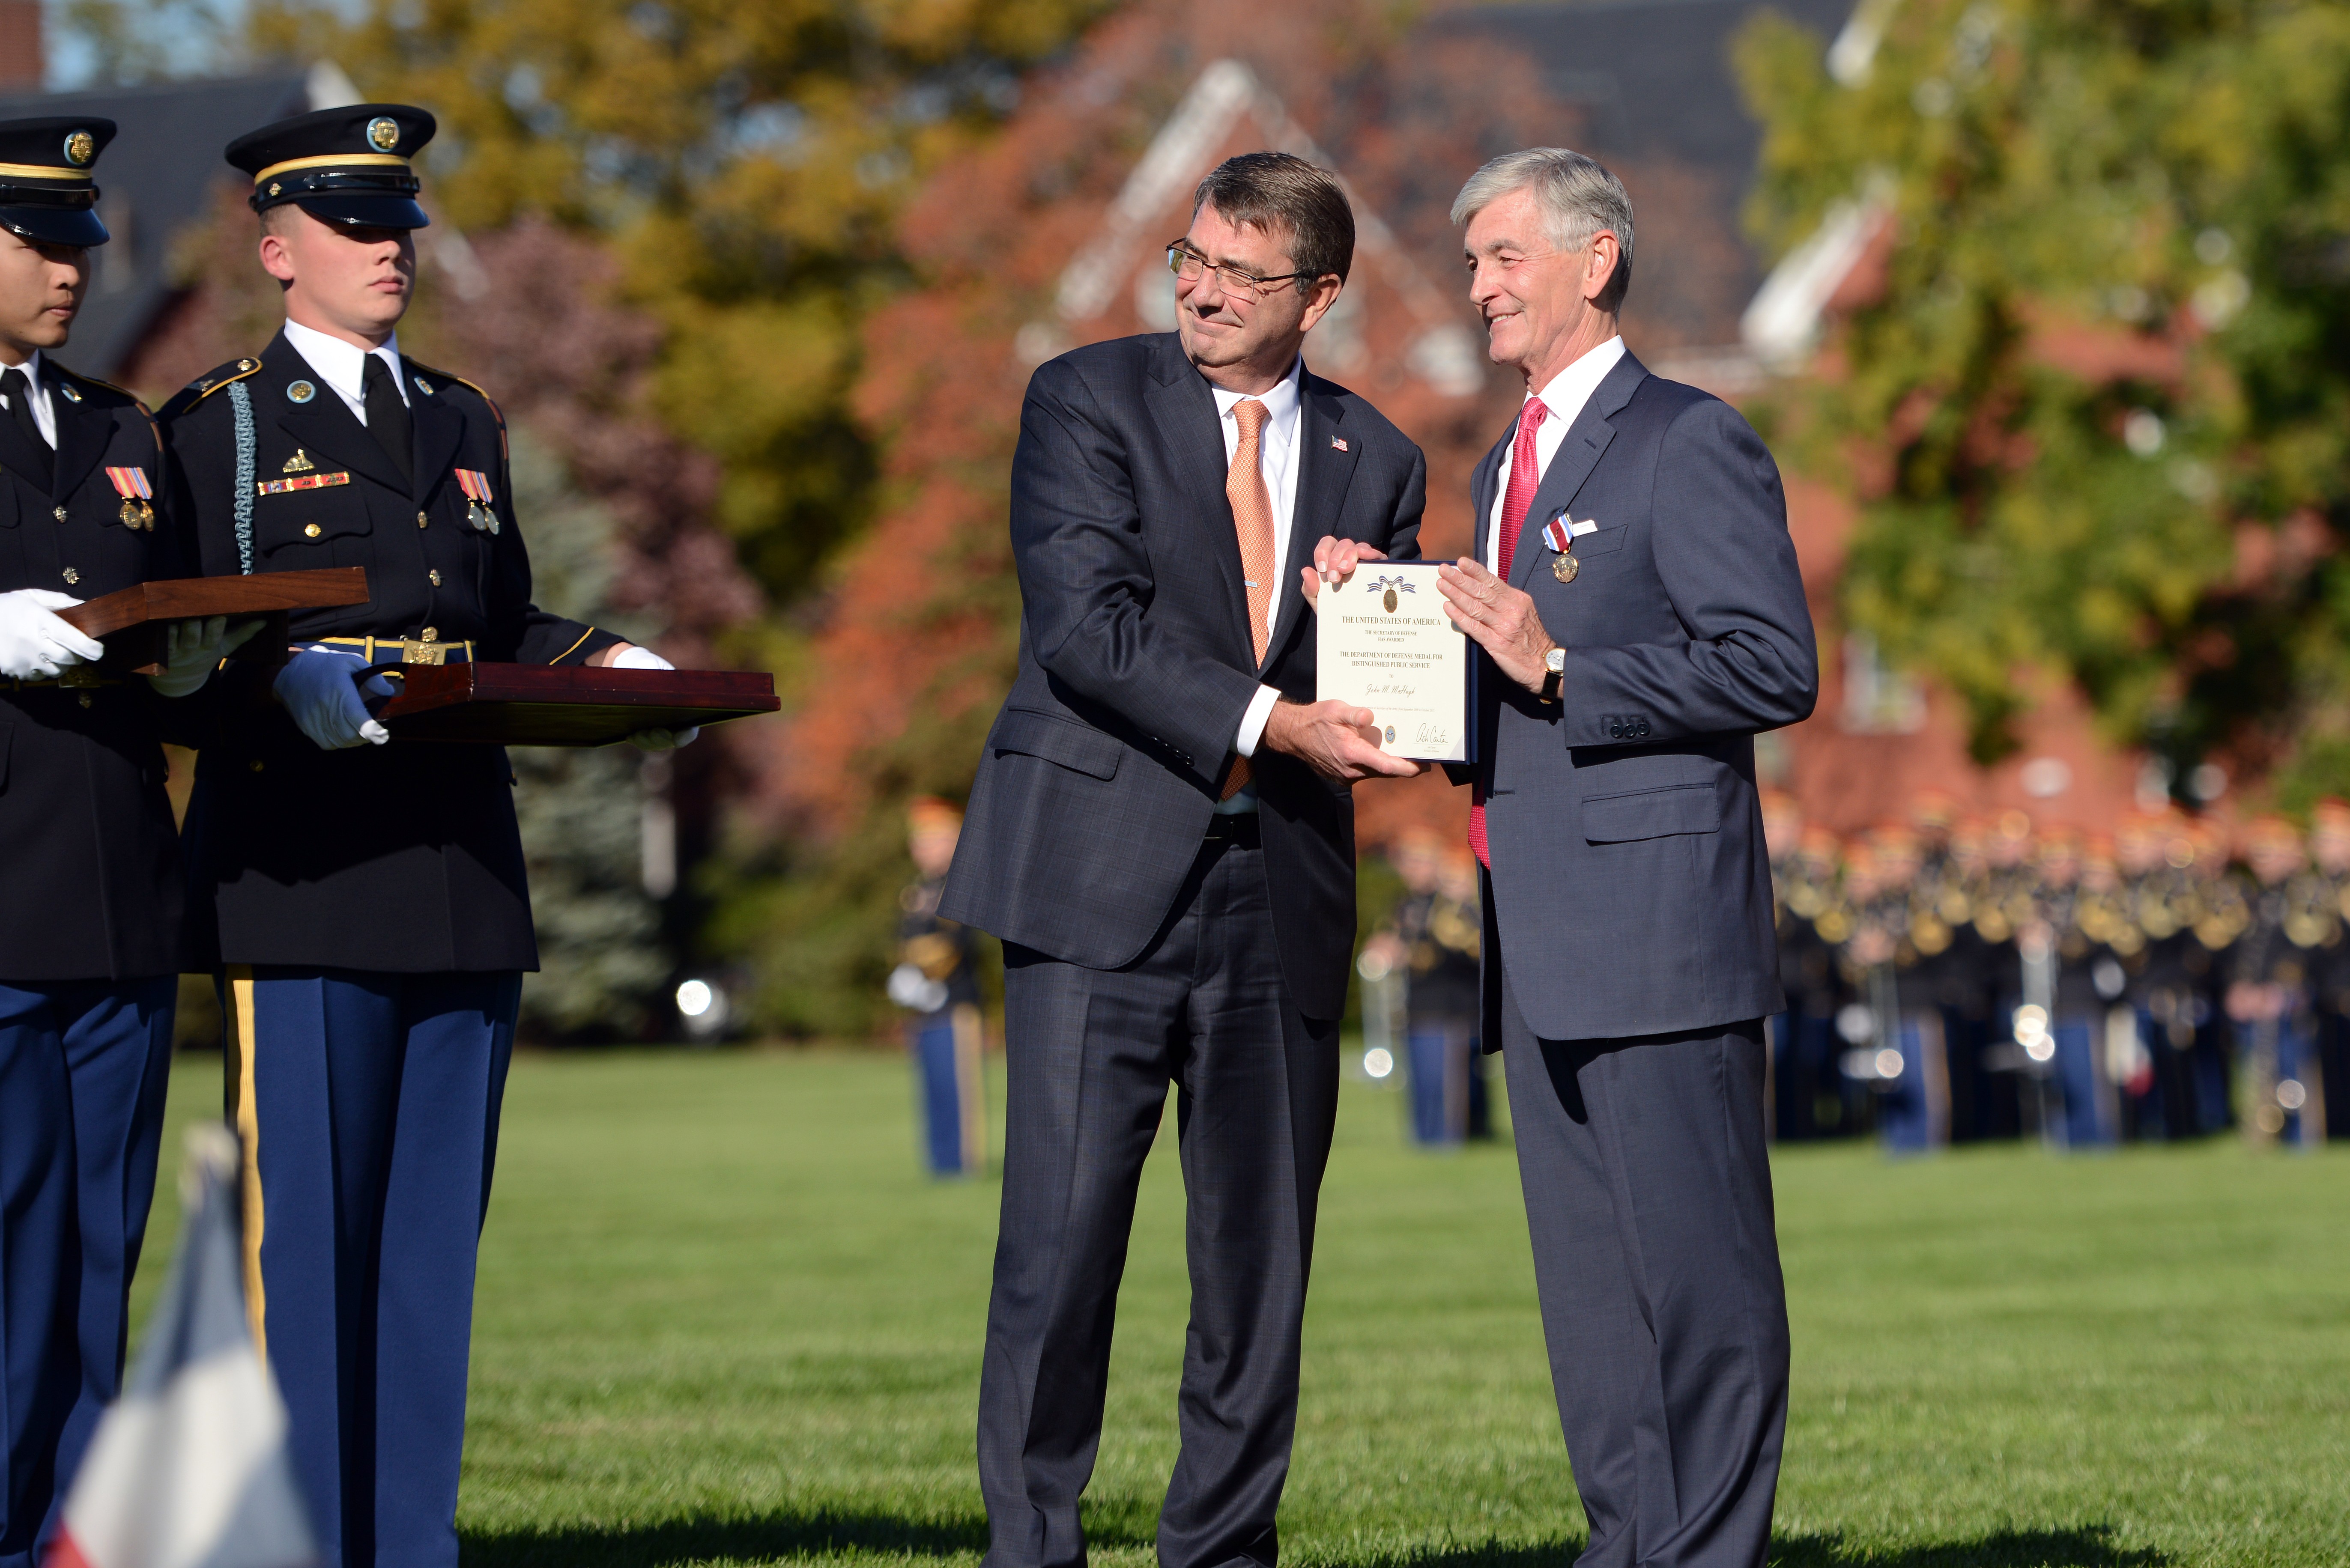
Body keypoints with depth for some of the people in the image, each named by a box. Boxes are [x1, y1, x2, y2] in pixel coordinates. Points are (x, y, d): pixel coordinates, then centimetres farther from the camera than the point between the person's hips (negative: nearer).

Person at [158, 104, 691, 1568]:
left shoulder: (465, 423, 21)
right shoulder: (218, 425, 2)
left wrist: (610, 666, 5)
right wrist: (279, 677, -25)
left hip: (465, 881, 6)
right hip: (301, 882, -6)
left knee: (434, 1231, 7)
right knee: (304, 1227, -6)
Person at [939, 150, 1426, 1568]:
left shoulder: (1374, 461, 14)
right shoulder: (1087, 401, 2)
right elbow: (1087, 626, -10)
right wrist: (1270, 724, -19)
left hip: (1283, 902, 4)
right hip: (1106, 877, -4)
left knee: (1264, 1251, 6)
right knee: (1063, 1237, -9)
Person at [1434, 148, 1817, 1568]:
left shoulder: (1691, 446, -6)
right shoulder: (1511, 466, 22)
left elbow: (1777, 669, -14)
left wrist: (1560, 672, -18)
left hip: (1659, 917, -9)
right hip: (1546, 945, 9)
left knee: (1699, 1270, -6)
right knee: (1590, 1281, 9)